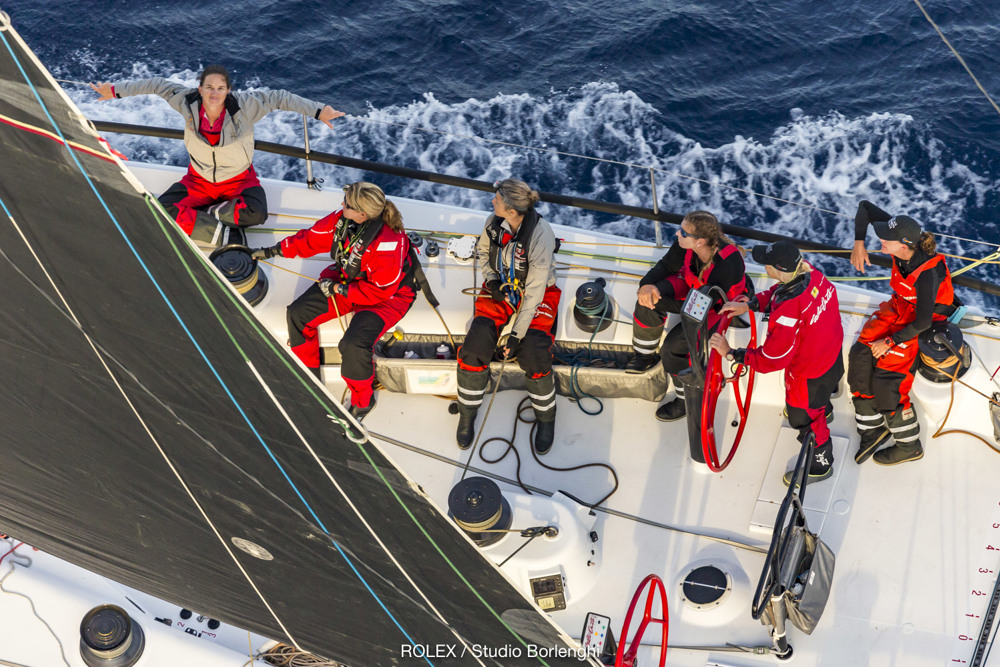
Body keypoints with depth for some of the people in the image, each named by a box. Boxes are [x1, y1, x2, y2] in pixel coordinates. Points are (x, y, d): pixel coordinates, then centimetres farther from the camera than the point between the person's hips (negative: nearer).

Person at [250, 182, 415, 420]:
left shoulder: (389, 242, -34)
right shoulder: (342, 219, -15)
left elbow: (380, 290, -27)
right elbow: (311, 238, 3)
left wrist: (339, 289, -22)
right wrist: (273, 250, 9)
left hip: (388, 296, -7)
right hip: (347, 280, 7)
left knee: (354, 344, -30)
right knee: (298, 313, -4)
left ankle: (363, 401, 0)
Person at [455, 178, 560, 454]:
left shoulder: (540, 234, -28)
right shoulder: (494, 222, -12)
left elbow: (534, 290, -25)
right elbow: (482, 251, 11)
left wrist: (517, 334, -24)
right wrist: (491, 279, -8)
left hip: (537, 293, -4)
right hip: (500, 287, 4)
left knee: (533, 354, -24)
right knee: (475, 346, -16)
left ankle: (546, 418, 2)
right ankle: (467, 414, 5)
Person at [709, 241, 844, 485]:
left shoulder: (788, 313, -45)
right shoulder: (809, 272, -22)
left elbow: (770, 360, -34)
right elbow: (779, 291, 1)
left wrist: (730, 353, -26)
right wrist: (749, 304, -10)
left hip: (811, 372, -8)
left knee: (803, 417, 20)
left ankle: (821, 465, 46)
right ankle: (824, 410, 75)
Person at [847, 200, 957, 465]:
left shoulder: (927, 274, -36)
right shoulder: (903, 236, -19)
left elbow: (922, 322, -27)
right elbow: (865, 207, -6)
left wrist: (891, 342, -19)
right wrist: (858, 243, -14)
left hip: (928, 317, -7)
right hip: (900, 305, 7)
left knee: (886, 376, -16)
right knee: (860, 355, -10)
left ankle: (910, 445, 3)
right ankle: (872, 428, 3)